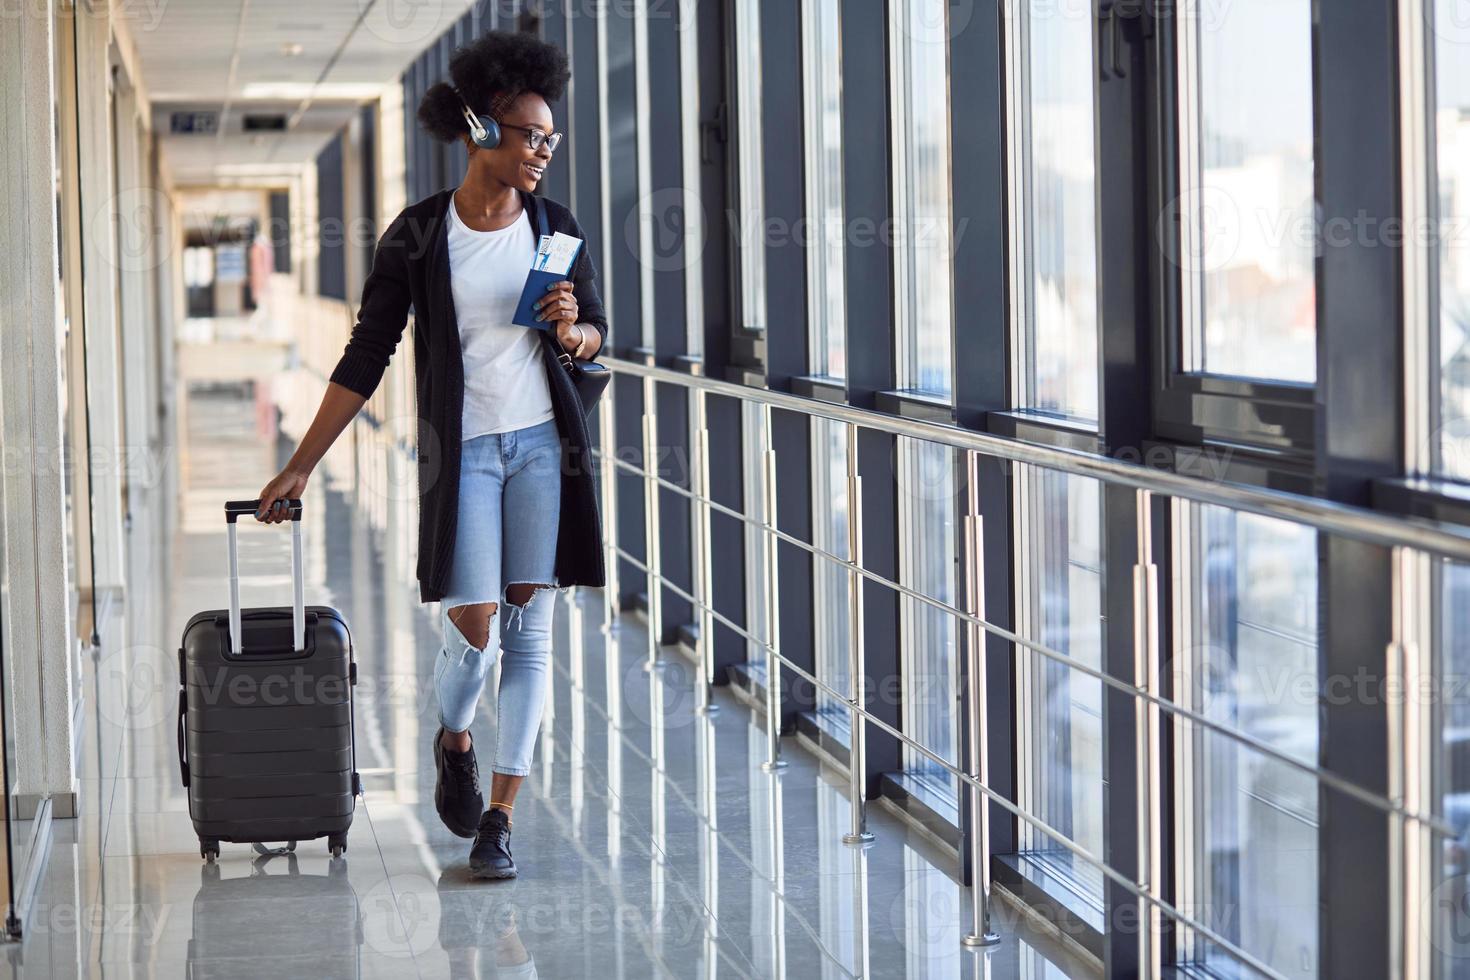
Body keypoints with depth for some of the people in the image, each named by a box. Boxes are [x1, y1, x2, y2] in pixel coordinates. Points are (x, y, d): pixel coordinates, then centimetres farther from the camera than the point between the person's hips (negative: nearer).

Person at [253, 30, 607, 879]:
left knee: (530, 631, -1)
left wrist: (573, 332, -12)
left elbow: (597, 336, 14)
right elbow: (365, 360, -1)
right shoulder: (418, 235, -4)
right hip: (462, 451, -2)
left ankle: (500, 815, 7)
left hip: (544, 444, 2)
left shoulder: (556, 226, 3)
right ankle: (455, 740, 27)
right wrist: (300, 467, -2)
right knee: (473, 634, -7)